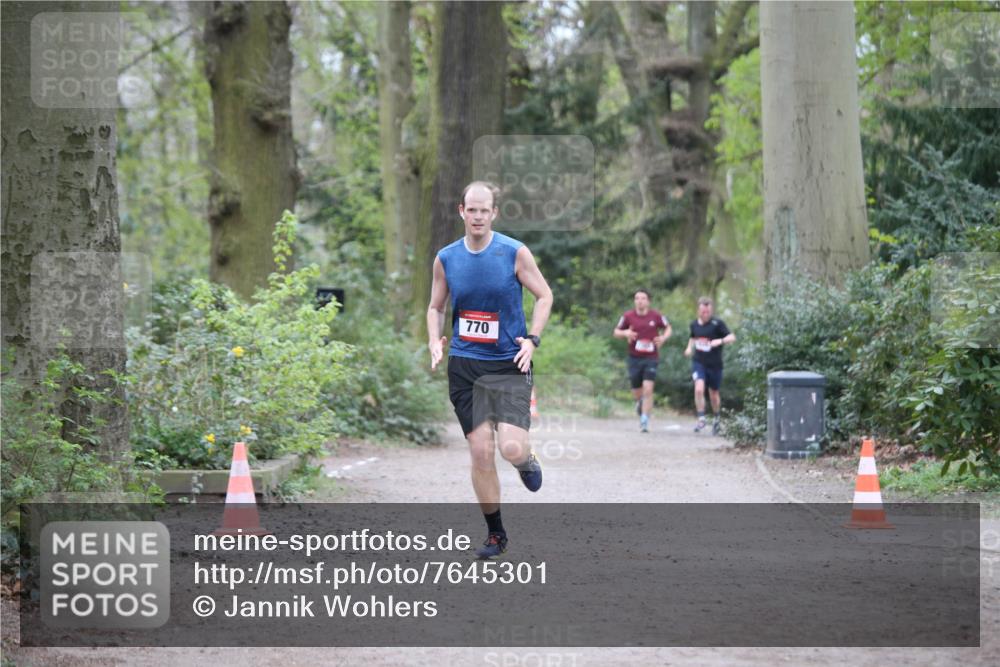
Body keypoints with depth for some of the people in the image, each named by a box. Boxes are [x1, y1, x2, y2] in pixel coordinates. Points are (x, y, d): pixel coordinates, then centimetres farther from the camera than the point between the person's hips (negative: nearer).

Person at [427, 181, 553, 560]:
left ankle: (527, 461, 21)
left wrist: (532, 339, -9)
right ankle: (495, 534, 14)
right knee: (480, 451, 0)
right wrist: (434, 342, -2)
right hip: (464, 364, 3)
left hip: (508, 363, -2)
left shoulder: (514, 252, -5)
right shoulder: (446, 258, 3)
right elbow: (435, 307, 15)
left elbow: (544, 295, 3)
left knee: (511, 448, -18)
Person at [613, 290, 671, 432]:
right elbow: (616, 332, 9)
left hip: (651, 358, -2)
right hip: (634, 358, 2)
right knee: (637, 393, 8)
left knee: (648, 390, -15)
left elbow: (667, 328, 13)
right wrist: (625, 333, -14)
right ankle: (640, 404, 45)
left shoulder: (656, 316, -2)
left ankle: (644, 422, -13)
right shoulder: (628, 316, -1)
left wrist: (663, 338, -8)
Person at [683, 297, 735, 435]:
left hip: (714, 364, -2)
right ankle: (701, 419, -10)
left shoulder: (717, 324, -9)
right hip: (698, 362, 2)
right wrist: (689, 348, 6)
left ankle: (716, 420, 35)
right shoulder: (694, 324, 4)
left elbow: (732, 337, -15)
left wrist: (720, 341, -33)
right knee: (699, 389, -20)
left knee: (714, 394, 12)